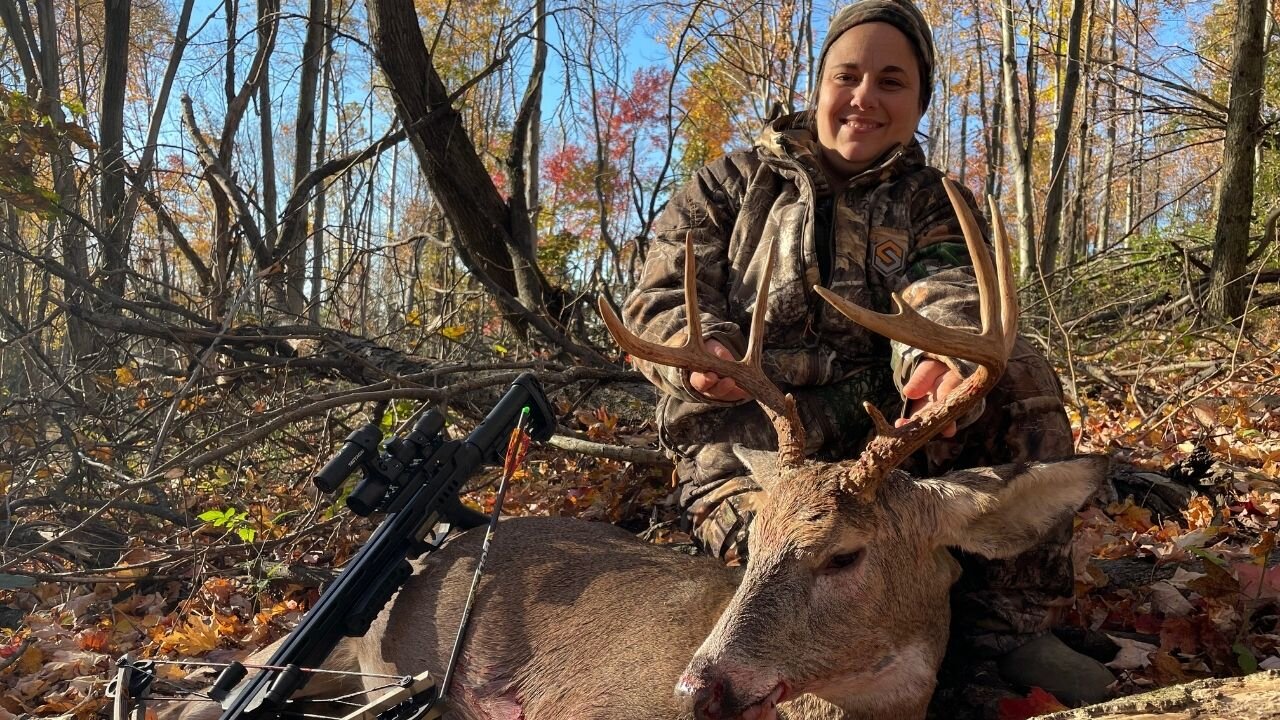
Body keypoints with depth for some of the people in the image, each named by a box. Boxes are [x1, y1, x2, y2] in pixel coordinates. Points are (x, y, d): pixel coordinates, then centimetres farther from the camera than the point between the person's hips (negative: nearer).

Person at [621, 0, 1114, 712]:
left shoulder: (934, 202, 13)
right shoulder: (731, 185, 11)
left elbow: (944, 293, -9)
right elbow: (660, 300, 0)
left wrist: (939, 361, -36)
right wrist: (703, 350, -26)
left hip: (889, 425, 3)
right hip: (751, 441, -2)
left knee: (1021, 371, -21)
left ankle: (1010, 621, -14)